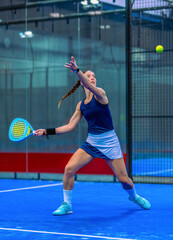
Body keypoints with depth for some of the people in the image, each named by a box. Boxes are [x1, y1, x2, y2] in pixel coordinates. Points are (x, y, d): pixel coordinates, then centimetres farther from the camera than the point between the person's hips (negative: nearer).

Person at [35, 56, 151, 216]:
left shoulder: (100, 93, -8)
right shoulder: (81, 105, 7)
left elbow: (91, 88, -32)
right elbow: (70, 126, 9)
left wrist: (77, 70, -49)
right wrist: (48, 131, 3)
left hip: (109, 142, -4)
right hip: (91, 142, 4)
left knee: (123, 179, -1)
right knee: (69, 169, -14)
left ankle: (134, 196, 33)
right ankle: (67, 205, 1)